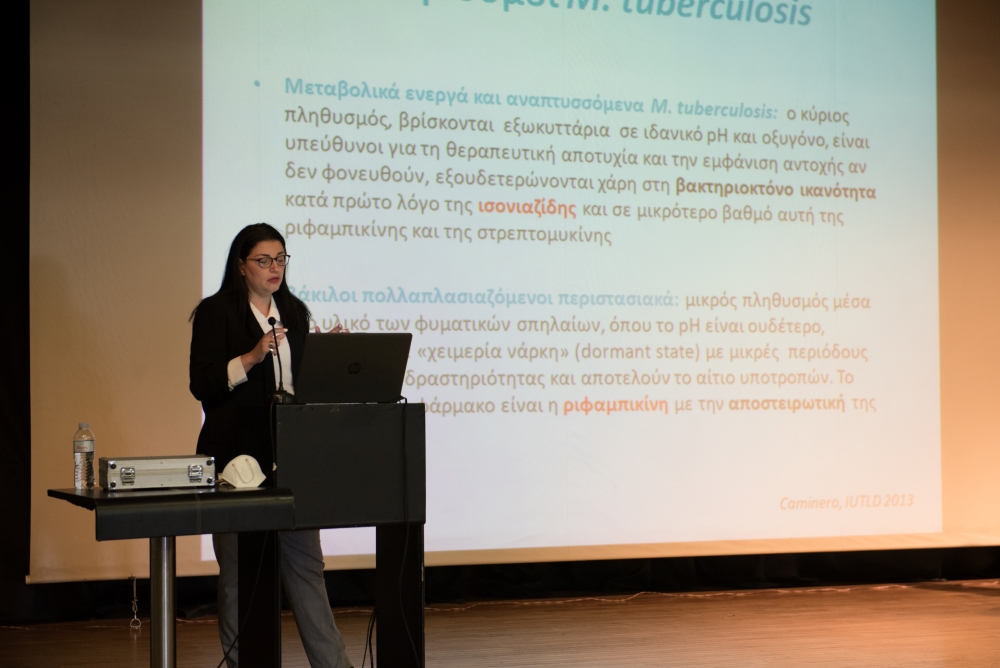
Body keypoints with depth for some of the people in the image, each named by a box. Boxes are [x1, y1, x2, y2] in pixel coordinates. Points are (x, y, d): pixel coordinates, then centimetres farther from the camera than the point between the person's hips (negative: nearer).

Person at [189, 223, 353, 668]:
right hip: (236, 455, -5)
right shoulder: (216, 312, -2)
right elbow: (202, 384, -10)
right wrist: (252, 357, -20)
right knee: (239, 571, 2)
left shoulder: (294, 311, 14)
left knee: (305, 561, 5)